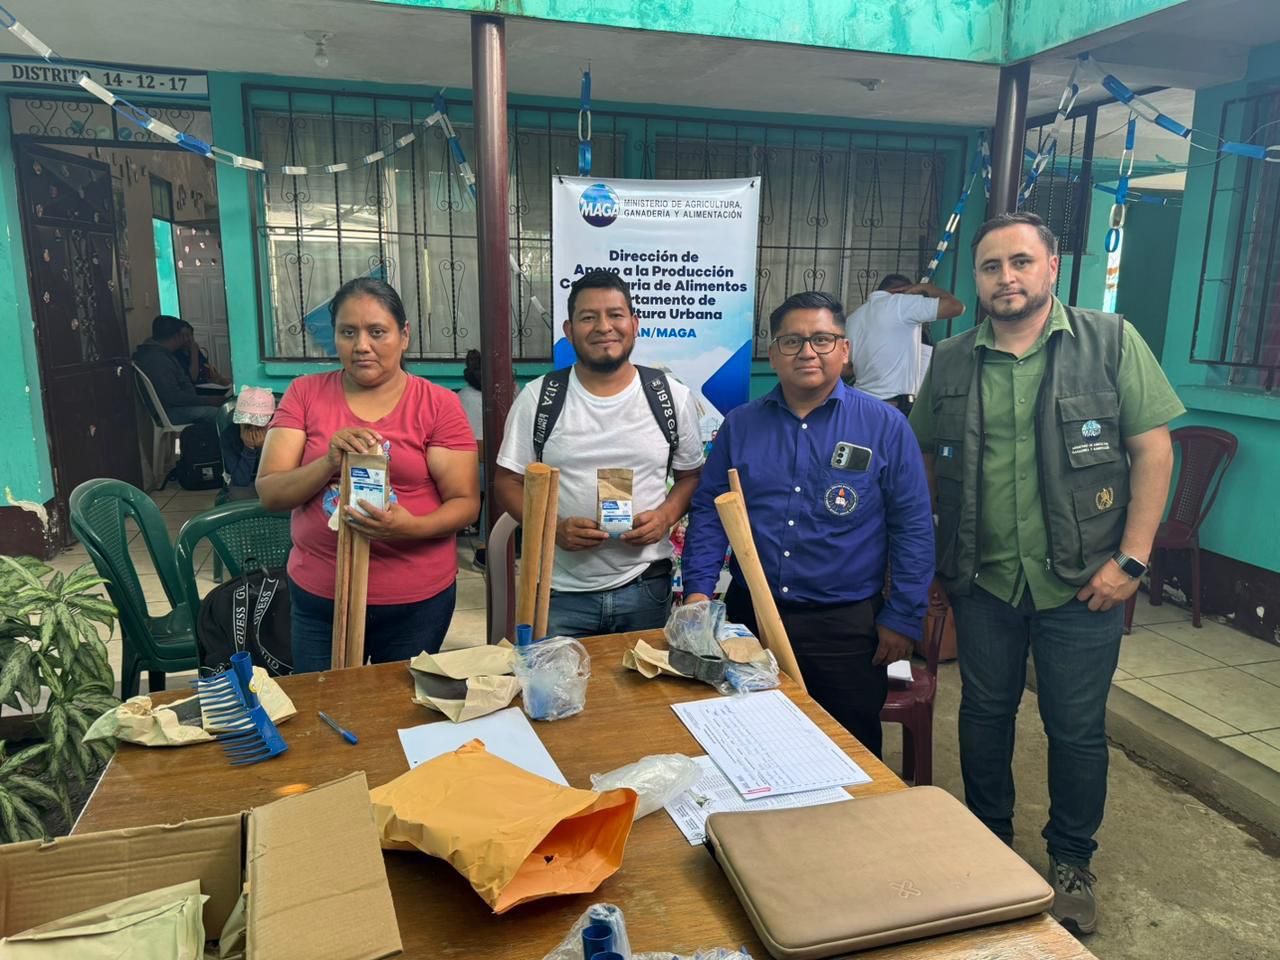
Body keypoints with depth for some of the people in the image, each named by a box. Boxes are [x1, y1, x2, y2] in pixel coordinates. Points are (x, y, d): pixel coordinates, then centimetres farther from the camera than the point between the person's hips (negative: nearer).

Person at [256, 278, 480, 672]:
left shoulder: (439, 404, -5)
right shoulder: (305, 393, 0)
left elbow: (466, 502, -7)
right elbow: (269, 492, -5)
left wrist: (412, 527, -26)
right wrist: (330, 462, -23)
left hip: (416, 600, -1)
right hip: (318, 596, 2)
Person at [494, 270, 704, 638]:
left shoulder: (673, 397, 0)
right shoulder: (537, 398, -2)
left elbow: (692, 475, 10)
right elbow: (509, 483, 2)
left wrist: (666, 515, -11)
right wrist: (553, 527, -16)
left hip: (645, 588, 1)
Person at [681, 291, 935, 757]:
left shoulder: (885, 426, -3)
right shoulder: (740, 425, 4)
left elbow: (913, 527, -2)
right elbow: (708, 513, 6)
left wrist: (902, 617, -5)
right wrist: (698, 590, -6)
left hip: (846, 625, -2)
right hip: (750, 616, 3)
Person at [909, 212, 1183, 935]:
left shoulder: (1111, 343, -4)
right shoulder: (951, 364, 3)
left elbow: (1153, 450, -6)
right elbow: (924, 460, 10)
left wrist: (1131, 559, -10)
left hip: (1082, 583, -2)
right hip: (983, 582, 3)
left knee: (1078, 730, 10)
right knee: (984, 717, 16)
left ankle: (1072, 863, 33)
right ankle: (989, 845, 38)